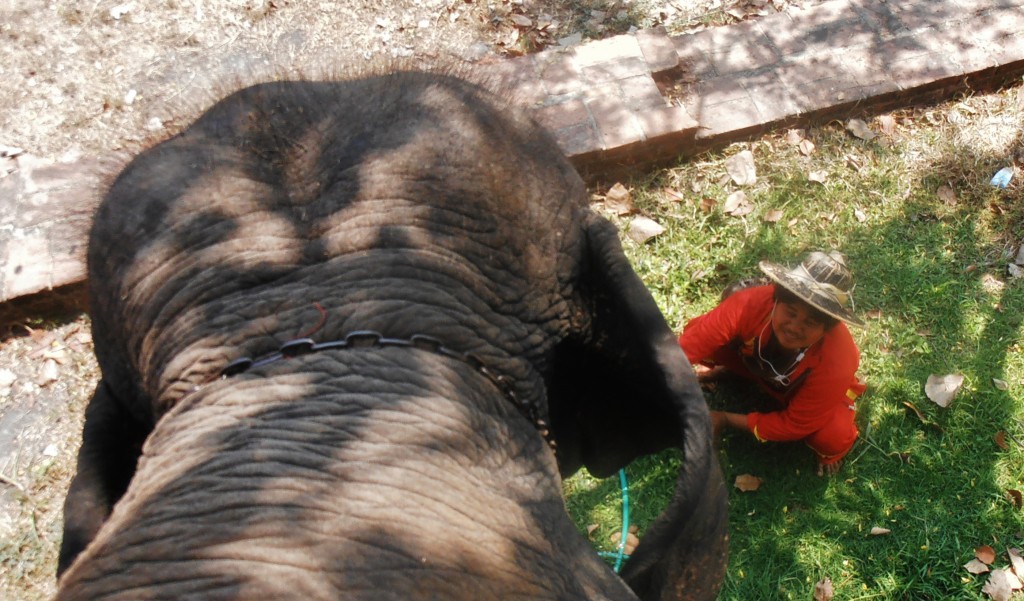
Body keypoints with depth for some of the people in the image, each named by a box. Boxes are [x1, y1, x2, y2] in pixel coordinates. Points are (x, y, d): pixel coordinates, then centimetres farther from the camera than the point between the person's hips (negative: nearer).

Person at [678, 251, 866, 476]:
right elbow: (693, 340, -38)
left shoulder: (835, 364, -40)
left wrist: (728, 420, -26)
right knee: (701, 336, -23)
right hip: (757, 362, 3)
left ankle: (829, 451, 9)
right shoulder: (752, 302, -40)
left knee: (835, 439, -33)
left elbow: (795, 424, -28)